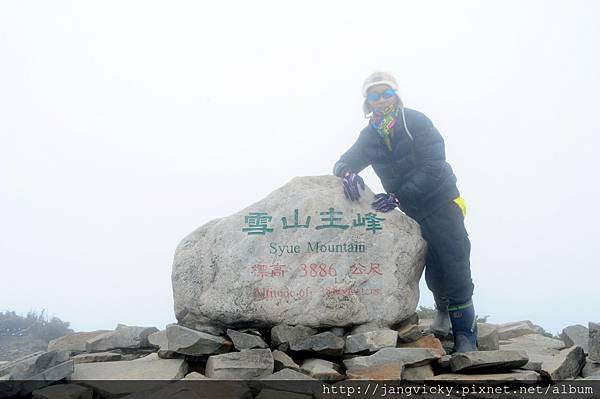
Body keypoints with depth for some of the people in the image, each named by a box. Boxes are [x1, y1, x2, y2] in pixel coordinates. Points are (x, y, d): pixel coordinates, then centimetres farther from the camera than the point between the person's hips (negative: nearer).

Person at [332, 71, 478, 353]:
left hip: (441, 202, -4)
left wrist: (397, 197, -30)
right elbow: (344, 162, 1)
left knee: (454, 270, -7)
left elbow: (432, 168, -23)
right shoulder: (370, 135, 1)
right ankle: (444, 312, 39)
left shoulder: (416, 123, -15)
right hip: (413, 211, 5)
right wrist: (347, 173, -25)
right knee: (433, 271, 11)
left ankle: (465, 337, 3)